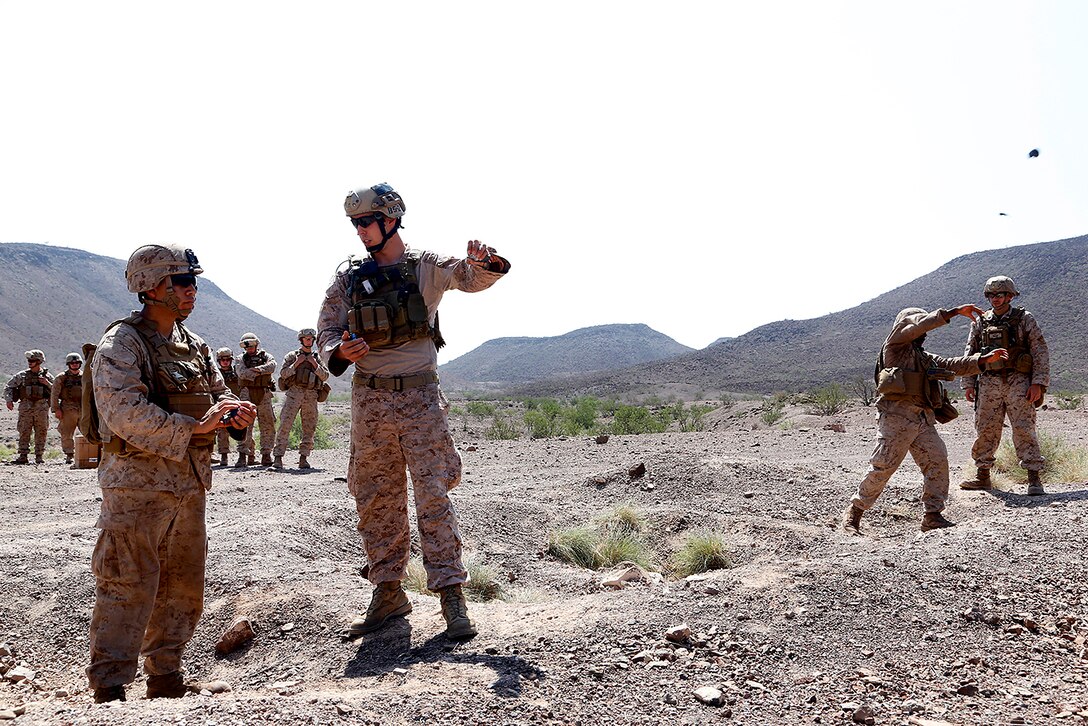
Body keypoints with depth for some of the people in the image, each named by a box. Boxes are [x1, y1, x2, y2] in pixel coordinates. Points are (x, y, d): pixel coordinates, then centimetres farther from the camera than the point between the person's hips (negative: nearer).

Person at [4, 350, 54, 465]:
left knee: (41, 432, 0)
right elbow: (8, 387, 11)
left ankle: (39, 456, 6)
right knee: (24, 432, -2)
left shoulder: (47, 376, 7)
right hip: (26, 407, 1)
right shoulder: (22, 375, 9)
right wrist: (8, 400, -4)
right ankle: (23, 456, 2)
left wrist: (48, 384, -10)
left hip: (41, 408, -1)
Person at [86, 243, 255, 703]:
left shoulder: (194, 346, 15)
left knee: (183, 588, 15)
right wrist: (193, 427, -23)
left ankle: (165, 679, 29)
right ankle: (109, 691, 4)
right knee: (127, 589, -6)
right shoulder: (121, 344, -9)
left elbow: (218, 394, 18)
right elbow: (126, 415, -21)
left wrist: (234, 412, -5)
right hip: (137, 484, -8)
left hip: (189, 484, 8)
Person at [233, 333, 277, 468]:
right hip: (247, 394, -1)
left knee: (267, 425, 0)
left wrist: (258, 369, -17)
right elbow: (242, 373, -6)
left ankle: (266, 454, 6)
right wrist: (258, 373, -9)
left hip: (264, 394, 1)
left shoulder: (265, 356, 16)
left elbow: (272, 366, -7)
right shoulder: (240, 359, 14)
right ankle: (243, 455, -9)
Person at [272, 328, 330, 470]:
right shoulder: (292, 356, 10)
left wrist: (315, 365, -5)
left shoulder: (317, 358, 18)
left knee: (309, 428, 2)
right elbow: (283, 374, 1)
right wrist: (296, 364, -10)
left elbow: (325, 376, 7)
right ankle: (278, 457, -13)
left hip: (311, 395, 3)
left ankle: (303, 458, 8)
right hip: (294, 392, -3)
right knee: (285, 425, -11)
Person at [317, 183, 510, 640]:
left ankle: (451, 594, -1)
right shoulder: (347, 278, 8)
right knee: (376, 500, 8)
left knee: (434, 495, -6)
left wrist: (487, 263, -36)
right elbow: (326, 331, 9)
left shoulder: (426, 267, 0)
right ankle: (388, 594, 20)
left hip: (420, 398, -3)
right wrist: (340, 351, -13)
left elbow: (472, 278, -12)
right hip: (369, 400, 4)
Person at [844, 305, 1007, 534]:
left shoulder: (925, 357, 27)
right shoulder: (895, 345, 3)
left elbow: (954, 365, 24)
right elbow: (920, 324, -10)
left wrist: (985, 359, 13)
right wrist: (955, 312, -11)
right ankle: (855, 510, 1)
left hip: (923, 419, 8)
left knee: (937, 461, -2)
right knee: (883, 466, -9)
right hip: (897, 416, -8)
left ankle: (933, 515, 5)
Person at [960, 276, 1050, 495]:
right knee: (985, 430, 4)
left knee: (1024, 429, -8)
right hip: (989, 383, 3)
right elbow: (970, 355, 14)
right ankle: (983, 476, 14)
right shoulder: (980, 322, 12)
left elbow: (1041, 352, 0)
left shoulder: (1024, 319, 3)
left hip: (1018, 382, -3)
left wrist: (1038, 383, -9)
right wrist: (969, 384, 6)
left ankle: (1034, 479, -5)